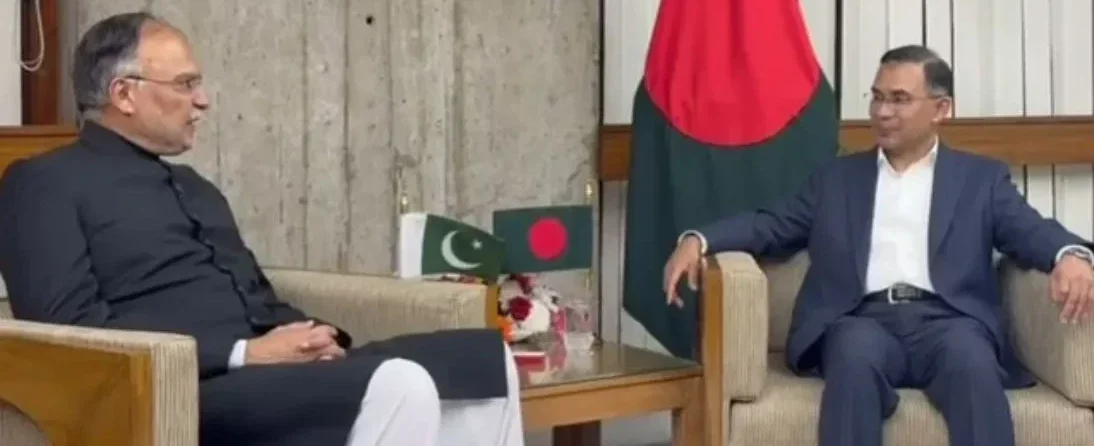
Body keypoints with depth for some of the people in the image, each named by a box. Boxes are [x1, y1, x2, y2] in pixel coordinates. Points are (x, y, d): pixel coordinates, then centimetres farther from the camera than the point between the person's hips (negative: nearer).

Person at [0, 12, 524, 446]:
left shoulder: (194, 186, 26)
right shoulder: (44, 183, 1)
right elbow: (73, 329, -13)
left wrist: (310, 337, 1)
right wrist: (244, 354, -17)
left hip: (276, 369, 9)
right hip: (182, 393, -8)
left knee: (484, 355, -5)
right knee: (397, 385, -31)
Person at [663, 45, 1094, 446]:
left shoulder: (982, 178, 22)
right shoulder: (836, 177, 26)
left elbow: (1030, 230, 8)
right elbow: (772, 224, 18)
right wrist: (697, 240, -2)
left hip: (946, 320, 0)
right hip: (864, 321, 0)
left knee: (971, 363, -36)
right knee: (856, 353, -36)